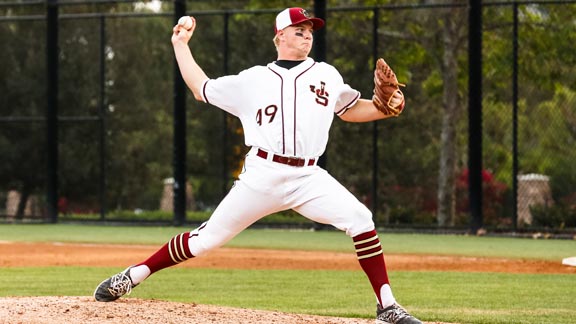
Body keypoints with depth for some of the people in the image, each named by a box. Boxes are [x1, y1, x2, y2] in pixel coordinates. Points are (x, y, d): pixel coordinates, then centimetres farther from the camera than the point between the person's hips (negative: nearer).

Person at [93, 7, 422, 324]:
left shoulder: (326, 75, 16)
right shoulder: (252, 80, 12)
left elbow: (352, 110, 24)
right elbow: (201, 89, 22)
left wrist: (385, 109, 5)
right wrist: (181, 45, 26)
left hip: (308, 178, 1)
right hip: (262, 176, -1)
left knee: (360, 219, -20)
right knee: (207, 238, -3)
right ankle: (133, 276, 12)